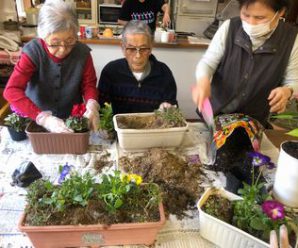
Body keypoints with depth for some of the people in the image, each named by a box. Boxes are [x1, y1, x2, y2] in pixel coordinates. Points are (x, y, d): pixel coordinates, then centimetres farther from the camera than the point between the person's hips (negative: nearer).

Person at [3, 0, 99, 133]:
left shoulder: (82, 53, -9)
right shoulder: (33, 52, -15)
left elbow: (89, 84, -2)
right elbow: (12, 90, -21)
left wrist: (92, 105, -24)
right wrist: (44, 118, -34)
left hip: (73, 121, 1)